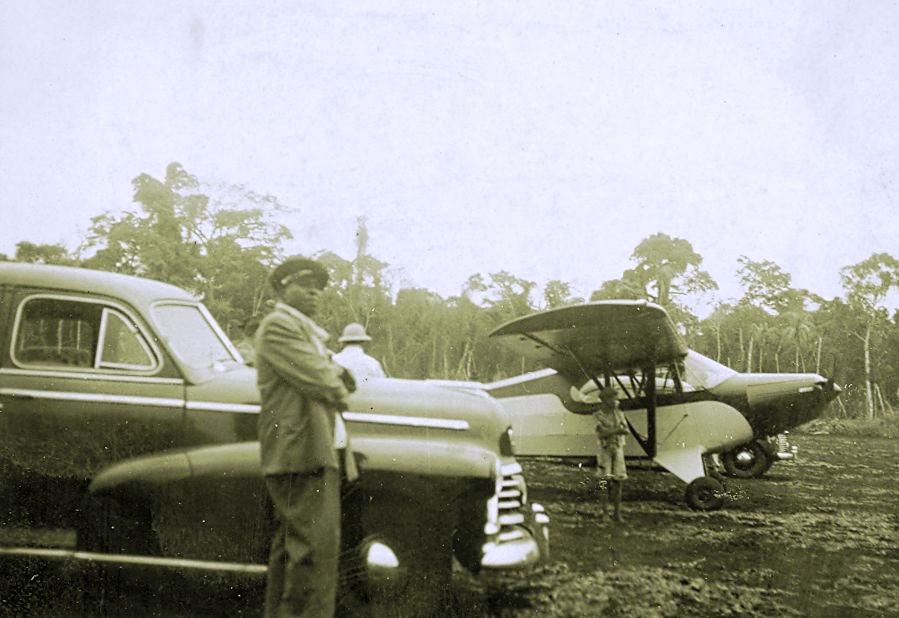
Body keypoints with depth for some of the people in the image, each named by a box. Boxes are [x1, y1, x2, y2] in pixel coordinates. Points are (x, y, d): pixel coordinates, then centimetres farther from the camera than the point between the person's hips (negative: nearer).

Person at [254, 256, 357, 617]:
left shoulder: (306, 330, 24)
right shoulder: (279, 326, -8)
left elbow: (339, 381, 22)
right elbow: (320, 383, -17)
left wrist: (337, 376, -1)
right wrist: (337, 389, 4)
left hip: (318, 451, 10)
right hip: (302, 451, -10)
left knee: (292, 545, 14)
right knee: (317, 544, -13)